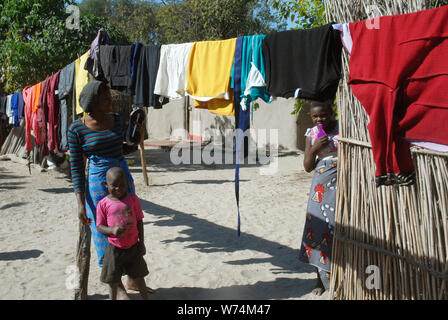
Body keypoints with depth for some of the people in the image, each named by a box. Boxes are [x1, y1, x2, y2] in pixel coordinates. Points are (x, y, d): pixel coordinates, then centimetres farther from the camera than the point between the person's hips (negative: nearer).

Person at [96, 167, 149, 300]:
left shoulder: (133, 199, -5)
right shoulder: (103, 204, -9)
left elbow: (139, 221, 3)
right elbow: (99, 226, -4)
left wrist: (141, 242, 3)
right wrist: (112, 230, -25)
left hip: (133, 246, 1)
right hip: (114, 248, -1)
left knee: (138, 277, 15)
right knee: (113, 280, 10)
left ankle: (145, 298, 31)